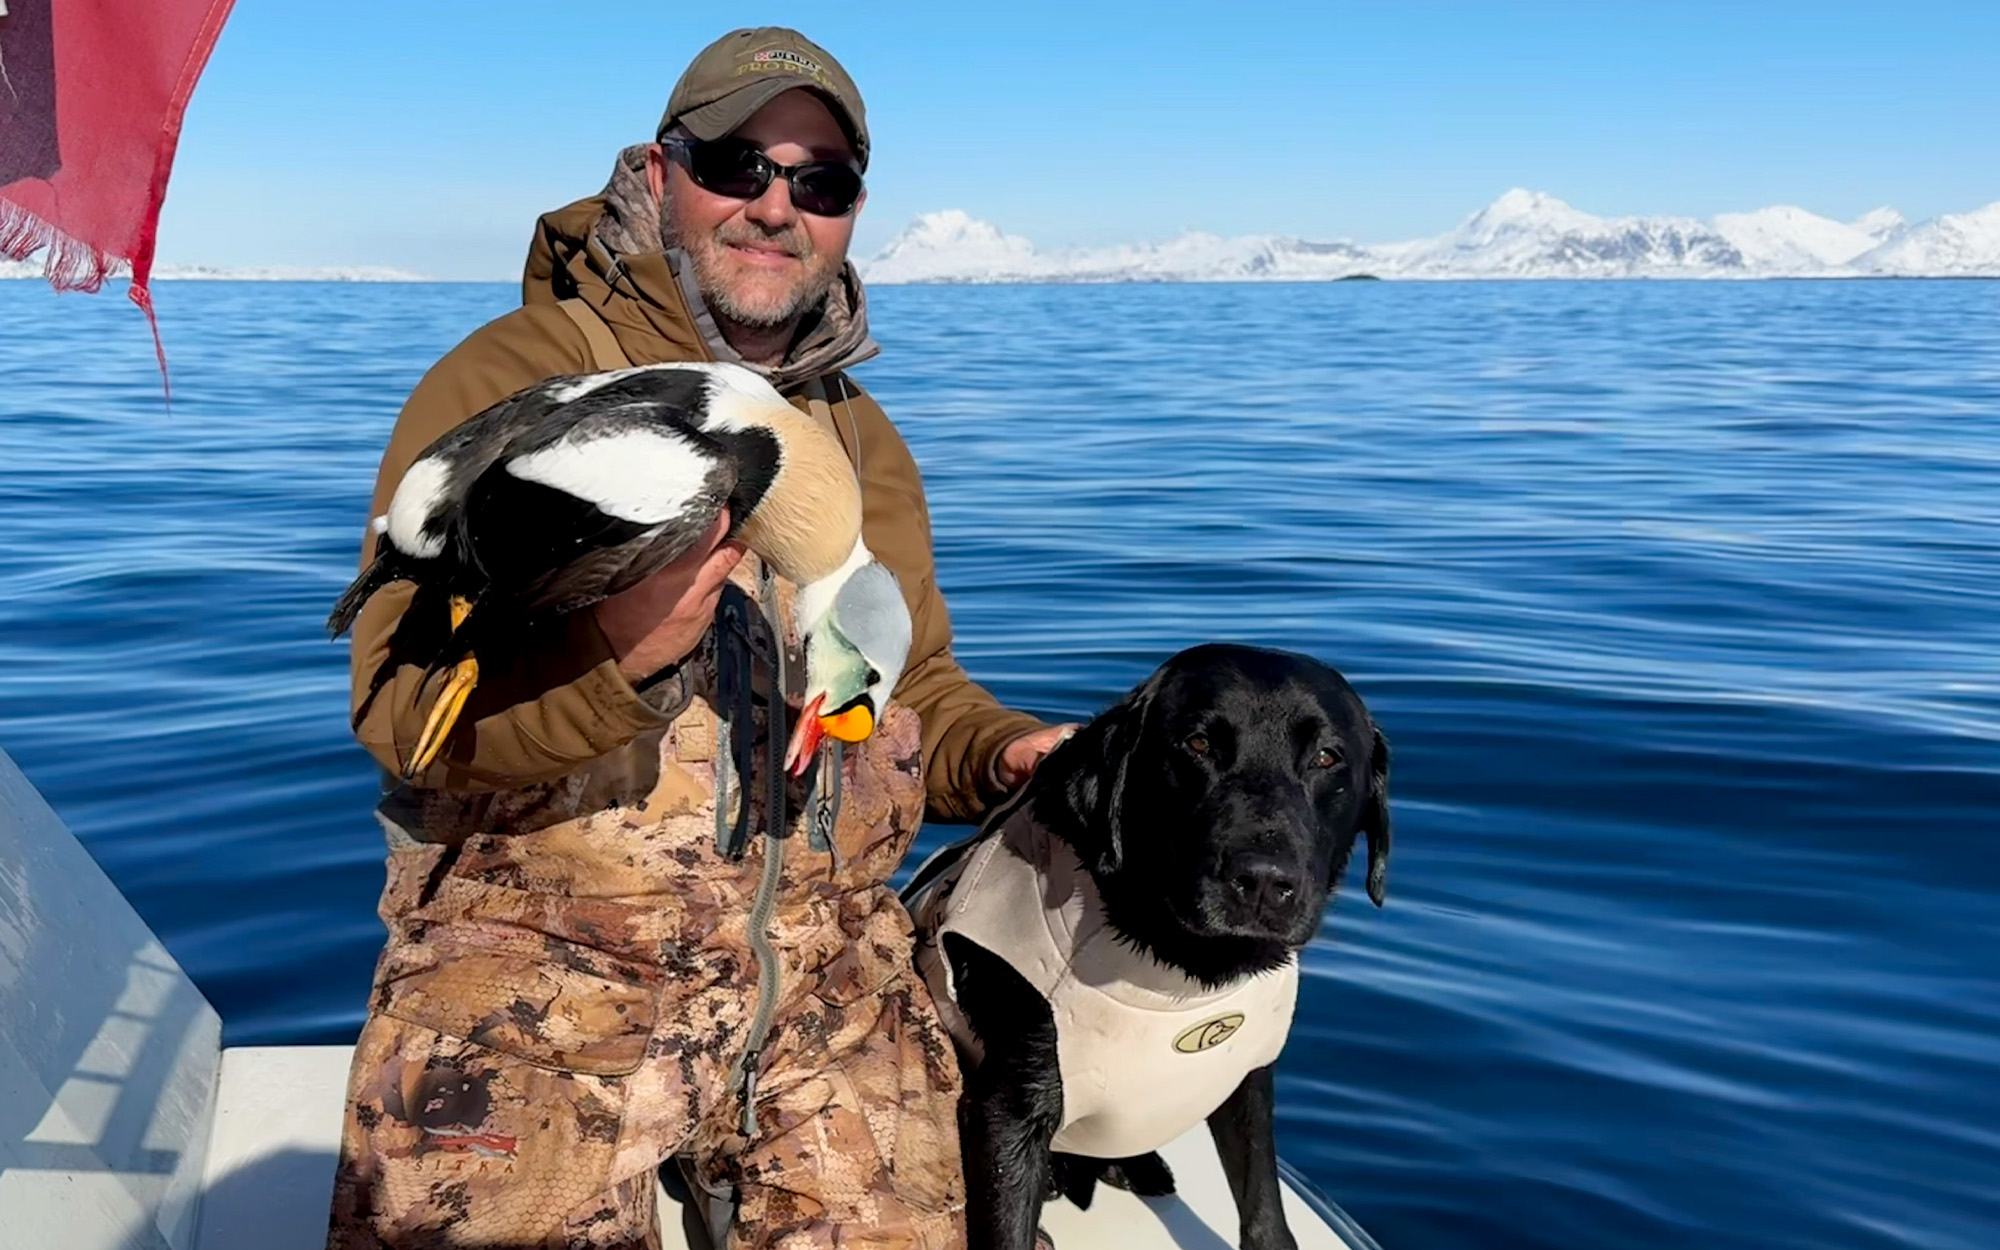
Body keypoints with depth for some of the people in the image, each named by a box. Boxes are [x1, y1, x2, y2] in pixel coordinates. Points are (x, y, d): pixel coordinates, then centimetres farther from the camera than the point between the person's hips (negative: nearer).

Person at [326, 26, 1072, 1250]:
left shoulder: (866, 439, 15)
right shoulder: (508, 381, -6)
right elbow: (400, 701, -15)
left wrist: (999, 751, 1)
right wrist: (610, 654, -34)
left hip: (829, 981, 5)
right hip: (536, 973, -4)